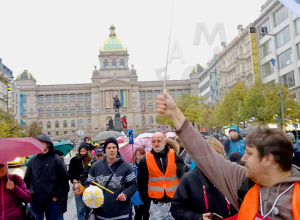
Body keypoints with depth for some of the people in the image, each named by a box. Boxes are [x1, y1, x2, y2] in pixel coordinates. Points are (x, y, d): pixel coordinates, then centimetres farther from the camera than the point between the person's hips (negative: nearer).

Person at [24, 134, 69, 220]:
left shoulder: (56, 160, -2)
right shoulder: (32, 161, 7)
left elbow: (64, 180, -2)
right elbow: (27, 180, 14)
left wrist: (57, 196, -5)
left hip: (51, 201, -2)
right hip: (34, 201, 3)